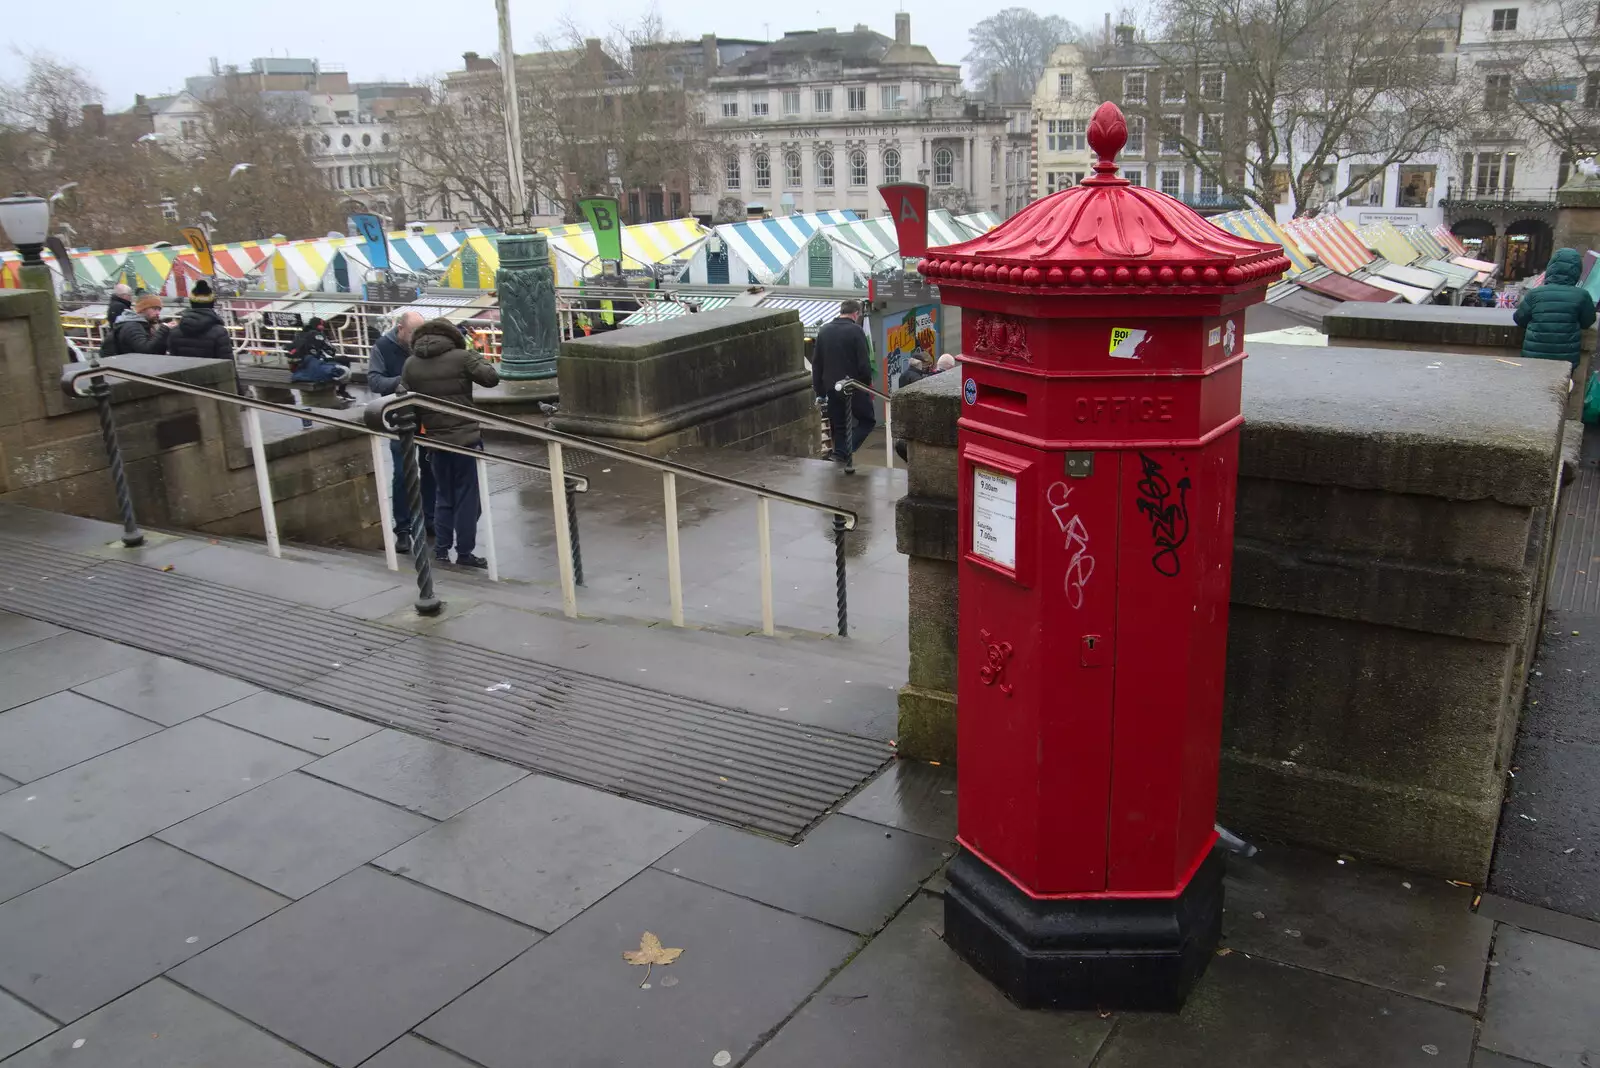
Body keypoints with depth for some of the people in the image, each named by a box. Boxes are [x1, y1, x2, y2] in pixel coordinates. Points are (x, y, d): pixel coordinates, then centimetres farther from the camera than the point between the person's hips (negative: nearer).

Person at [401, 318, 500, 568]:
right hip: (466, 437, -4)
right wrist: (478, 360, 8)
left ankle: (442, 549, 17)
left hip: (436, 440, 4)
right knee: (466, 497, 4)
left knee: (443, 495, 18)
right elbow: (492, 378, -9)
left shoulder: (411, 364, 3)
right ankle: (464, 552, 6)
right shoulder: (462, 357, -9)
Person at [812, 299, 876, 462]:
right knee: (867, 420, 9)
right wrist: (867, 382, 1)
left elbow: (816, 364, 11)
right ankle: (847, 448, -11)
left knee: (838, 426, 14)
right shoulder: (855, 330, -9)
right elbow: (864, 363, -14)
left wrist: (819, 391, 15)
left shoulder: (824, 331, 9)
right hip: (854, 387, -5)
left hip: (831, 387, 5)